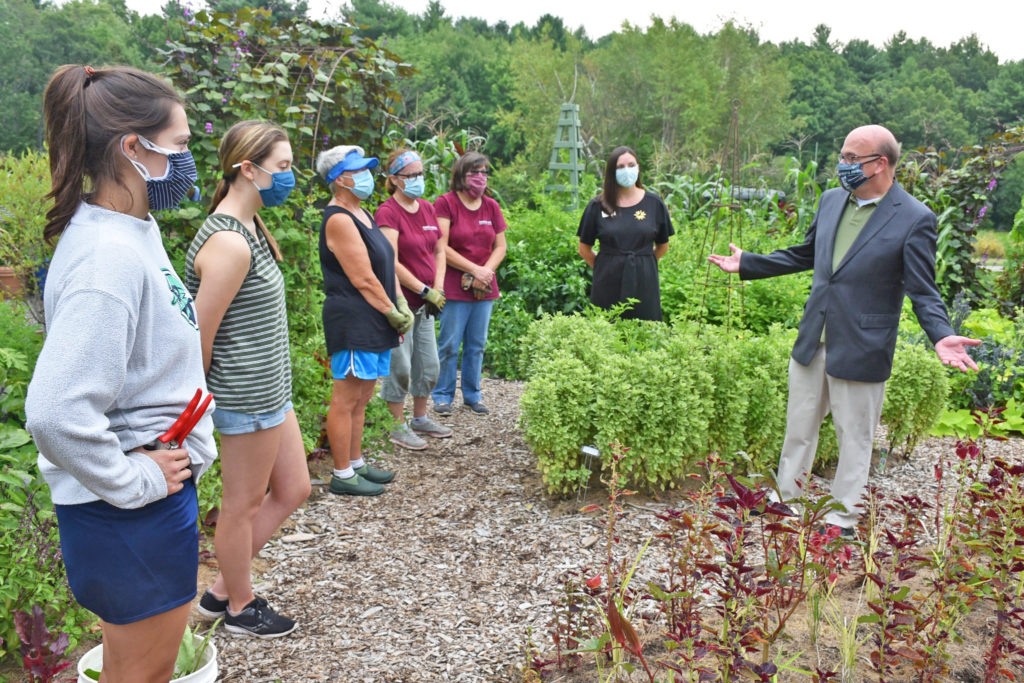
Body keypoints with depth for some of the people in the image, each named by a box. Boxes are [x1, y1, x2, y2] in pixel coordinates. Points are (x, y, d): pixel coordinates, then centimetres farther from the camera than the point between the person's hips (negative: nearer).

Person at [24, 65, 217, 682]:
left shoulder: (133, 231, 4)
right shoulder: (109, 256, -26)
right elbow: (56, 411, -33)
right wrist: (135, 481, -20)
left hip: (156, 485, 9)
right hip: (133, 514, -9)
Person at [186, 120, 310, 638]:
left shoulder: (250, 227, 9)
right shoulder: (228, 244, -23)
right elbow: (200, 335, -20)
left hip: (269, 390, 10)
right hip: (247, 397, -10)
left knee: (293, 490, 19)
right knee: (244, 504, 9)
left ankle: (221, 589, 32)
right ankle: (239, 608, 31)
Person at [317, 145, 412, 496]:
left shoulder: (361, 214, 17)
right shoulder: (339, 220, -14)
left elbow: (386, 265, 17)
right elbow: (363, 279, -18)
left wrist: (402, 305, 5)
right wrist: (393, 312, -10)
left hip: (373, 323, 10)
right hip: (352, 322, -10)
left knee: (361, 399, 17)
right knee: (346, 400, -1)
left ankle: (356, 463, 28)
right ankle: (343, 476, 7)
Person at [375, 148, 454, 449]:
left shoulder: (427, 208, 10)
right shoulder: (387, 212, -13)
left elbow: (439, 251, 13)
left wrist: (438, 288, -2)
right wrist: (425, 290, -18)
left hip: (425, 303, 8)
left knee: (429, 365, 15)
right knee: (400, 366, 0)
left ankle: (420, 419, 32)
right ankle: (398, 427, 15)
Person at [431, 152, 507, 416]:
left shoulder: (491, 206, 11)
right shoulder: (445, 203, -6)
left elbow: (501, 246, 12)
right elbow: (441, 248, -12)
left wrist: (487, 270, -6)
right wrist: (474, 269, -13)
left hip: (484, 289, 5)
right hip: (454, 288, -5)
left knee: (477, 345, 11)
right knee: (449, 345, -1)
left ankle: (472, 394, 23)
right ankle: (443, 395, 13)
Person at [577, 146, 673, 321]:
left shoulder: (654, 203, 4)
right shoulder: (598, 206, 2)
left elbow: (663, 247, 14)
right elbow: (584, 249, 9)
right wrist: (606, 268, 10)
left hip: (643, 284, 1)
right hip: (608, 286, -1)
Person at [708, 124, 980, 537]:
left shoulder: (915, 219, -12)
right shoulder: (831, 201, 5)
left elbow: (924, 292, -12)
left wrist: (941, 336, -29)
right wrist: (747, 264, 19)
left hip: (861, 350, -5)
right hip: (812, 343, 6)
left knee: (854, 438, 10)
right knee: (798, 430, 18)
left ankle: (843, 520, 26)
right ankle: (784, 501, 35)